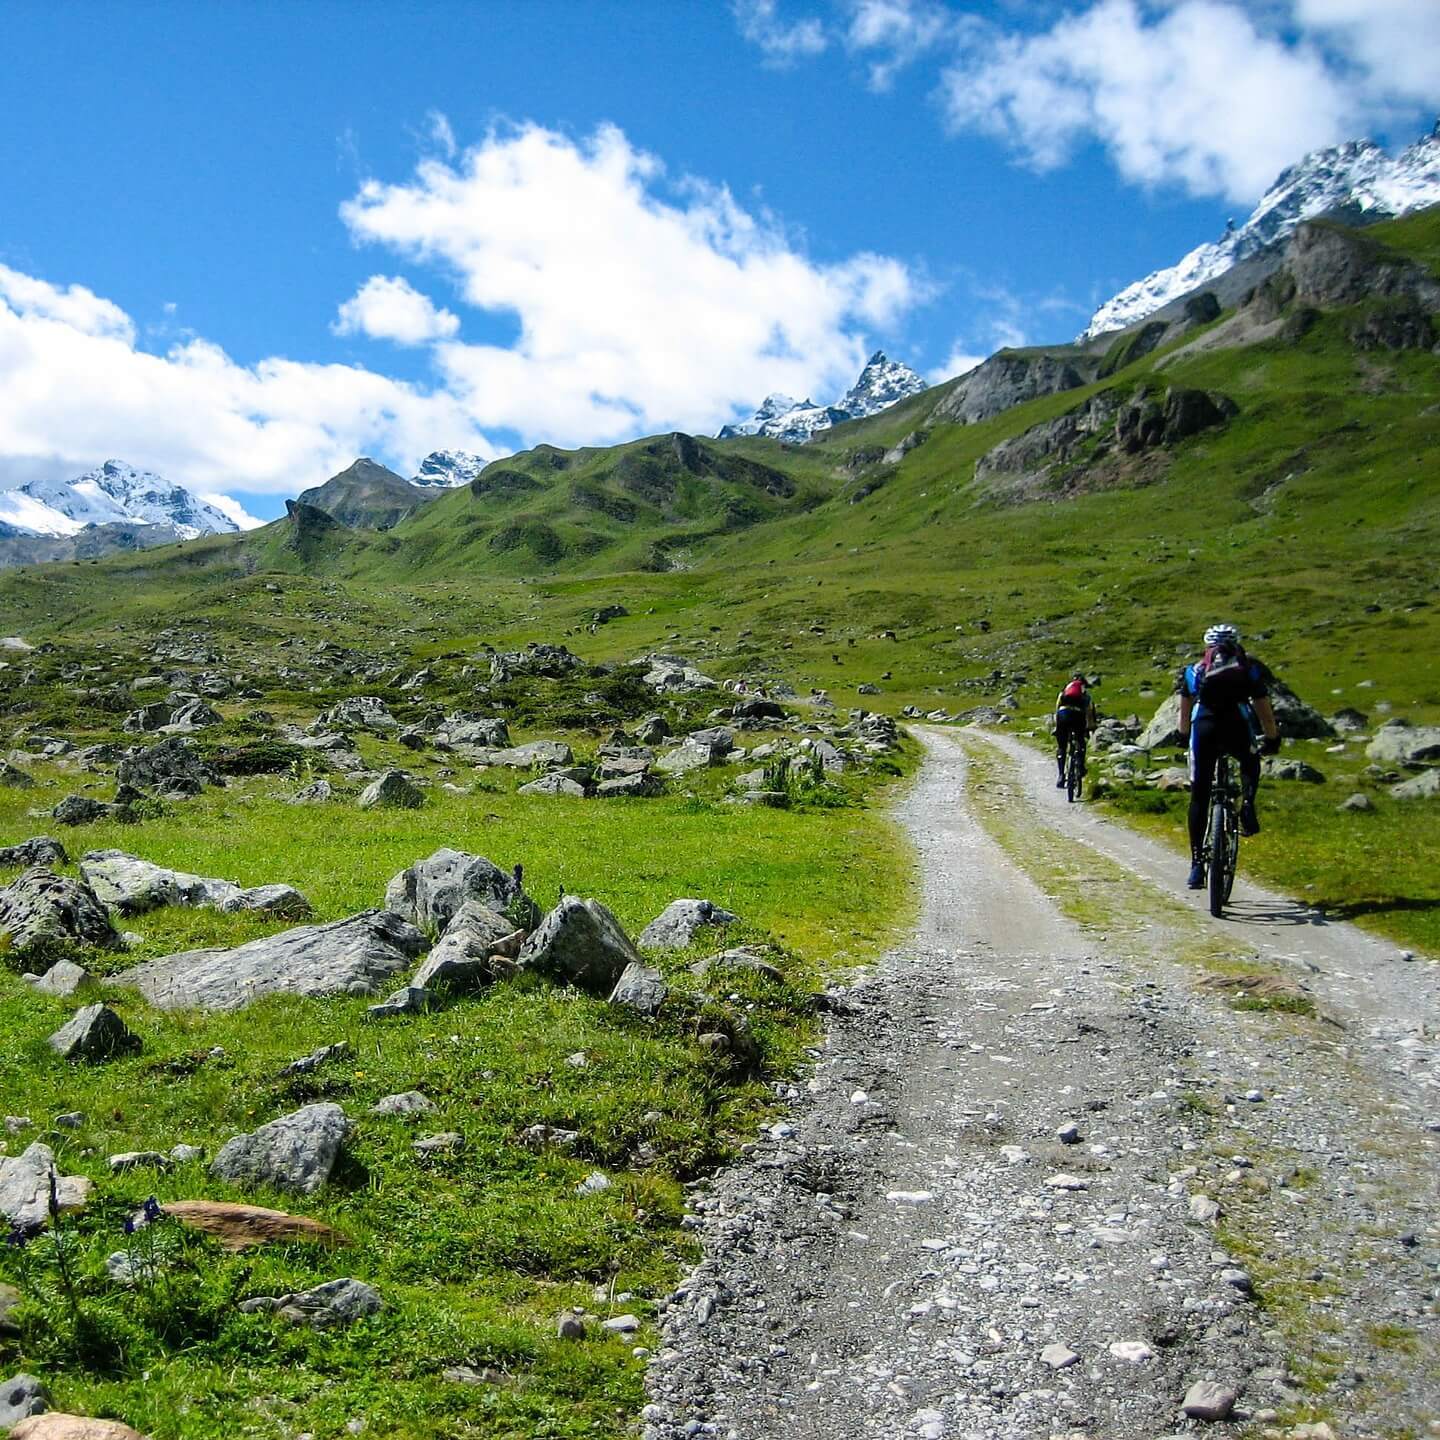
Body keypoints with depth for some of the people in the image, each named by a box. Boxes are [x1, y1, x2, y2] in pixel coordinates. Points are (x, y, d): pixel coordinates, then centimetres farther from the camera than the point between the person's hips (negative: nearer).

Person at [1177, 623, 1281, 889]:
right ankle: (1247, 806, 6)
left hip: (1204, 728, 0)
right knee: (1250, 763, 34)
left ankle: (1197, 865, 4)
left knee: (1199, 797, 9)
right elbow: (1264, 709, 26)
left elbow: (1185, 711, 34)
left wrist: (1184, 735, 50)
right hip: (1237, 727, 0)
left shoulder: (1195, 670, 25)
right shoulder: (1250, 668, 22)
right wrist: (1272, 739, 40)